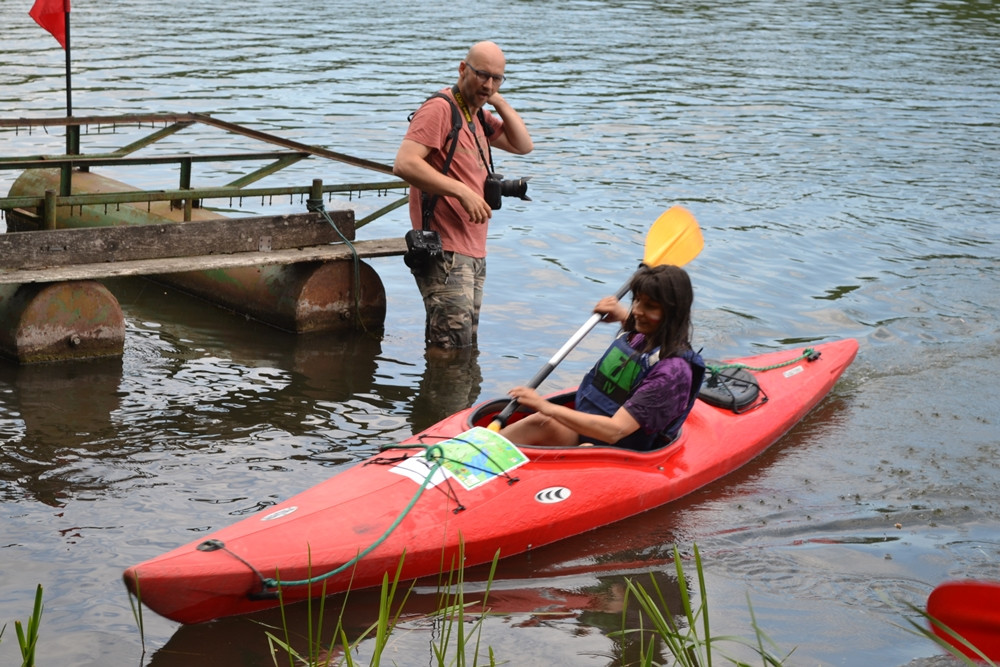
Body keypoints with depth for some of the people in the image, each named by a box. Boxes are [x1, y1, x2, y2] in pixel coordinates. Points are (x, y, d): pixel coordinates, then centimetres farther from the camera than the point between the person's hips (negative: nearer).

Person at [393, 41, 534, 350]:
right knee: (453, 350, -12)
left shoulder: (478, 115, 18)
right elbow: (404, 164, -22)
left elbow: (523, 146, 20)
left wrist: (499, 102, 8)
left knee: (468, 346, 12)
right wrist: (462, 191, -24)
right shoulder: (440, 108, -11)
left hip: (474, 252, 10)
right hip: (445, 252, -10)